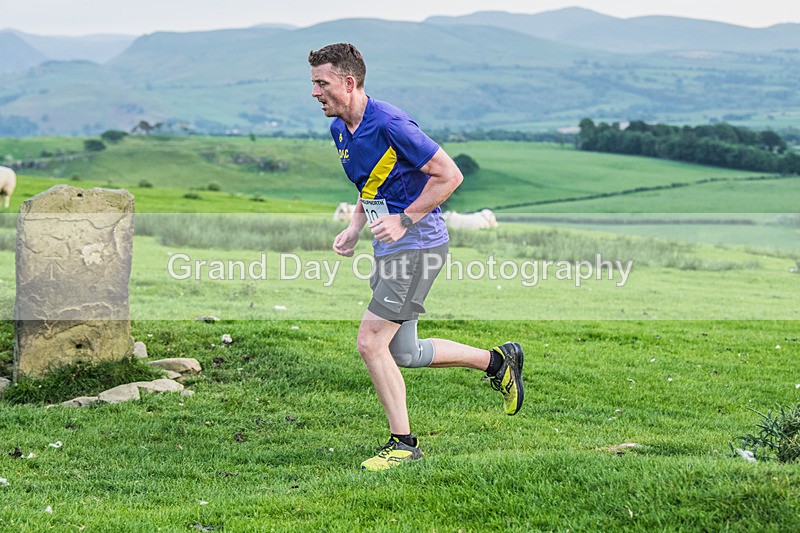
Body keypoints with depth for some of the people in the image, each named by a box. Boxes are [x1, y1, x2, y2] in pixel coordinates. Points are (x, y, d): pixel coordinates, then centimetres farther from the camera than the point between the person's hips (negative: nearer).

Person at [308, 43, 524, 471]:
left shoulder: (390, 124, -20)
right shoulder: (339, 129, 8)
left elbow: (449, 175, -17)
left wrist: (404, 220, -19)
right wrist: (354, 228, 8)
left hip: (417, 243, -9)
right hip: (390, 246, 9)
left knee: (370, 342, -12)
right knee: (404, 354, 12)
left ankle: (402, 443, 2)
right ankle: (498, 360, 29)